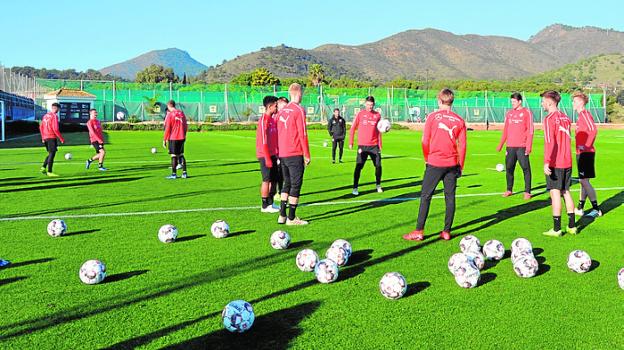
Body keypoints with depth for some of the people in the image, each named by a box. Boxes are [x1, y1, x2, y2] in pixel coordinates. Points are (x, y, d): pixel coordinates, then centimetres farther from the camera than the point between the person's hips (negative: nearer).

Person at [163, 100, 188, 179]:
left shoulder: (169, 114, -10)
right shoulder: (181, 113, 6)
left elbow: (167, 128, -11)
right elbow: (186, 126, 11)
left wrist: (164, 140, -6)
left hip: (173, 138, -5)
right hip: (181, 138, 5)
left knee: (174, 156, 0)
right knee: (181, 155, 12)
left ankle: (174, 174, 2)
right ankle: (184, 173, 9)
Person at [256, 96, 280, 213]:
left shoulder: (272, 120, 13)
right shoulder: (263, 120, -14)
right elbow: (263, 141, -18)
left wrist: (276, 155, 15)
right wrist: (267, 158, -19)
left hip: (273, 155, 9)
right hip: (265, 155, -9)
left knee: (274, 179, 11)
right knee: (267, 180, -4)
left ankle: (270, 204, 20)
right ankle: (265, 206, 4)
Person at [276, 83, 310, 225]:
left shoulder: (282, 111, 11)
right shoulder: (299, 110, -10)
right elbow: (302, 134, -13)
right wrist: (307, 155, -7)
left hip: (283, 154, 7)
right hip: (295, 155, -7)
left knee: (287, 184, 16)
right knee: (296, 185, 0)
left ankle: (282, 215, 17)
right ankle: (291, 218, 1)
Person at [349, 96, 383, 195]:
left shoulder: (377, 115, 6)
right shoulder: (360, 114, 0)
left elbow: (379, 131, 14)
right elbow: (353, 128, 4)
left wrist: (380, 145, 10)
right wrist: (351, 142, -1)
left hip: (374, 145, 3)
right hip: (362, 145, -2)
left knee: (378, 165, 4)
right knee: (358, 166, -7)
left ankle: (378, 185, 24)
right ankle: (355, 188, 1)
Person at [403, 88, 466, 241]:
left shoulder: (432, 117, -5)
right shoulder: (459, 120, 3)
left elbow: (425, 141, -4)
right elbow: (462, 145, 3)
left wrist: (427, 159, 10)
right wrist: (460, 166, 11)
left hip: (434, 163, -3)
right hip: (452, 164, 3)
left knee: (425, 196, 3)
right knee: (450, 197, 9)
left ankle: (419, 232, 2)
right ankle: (447, 232, 11)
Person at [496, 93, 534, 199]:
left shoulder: (526, 112, 0)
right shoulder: (509, 113, 13)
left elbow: (530, 130, -5)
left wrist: (529, 146, -12)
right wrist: (500, 145, 15)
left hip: (522, 147, -5)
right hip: (510, 147, 5)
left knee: (526, 169, -4)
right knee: (509, 168, 6)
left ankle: (527, 192, 1)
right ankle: (509, 190, 18)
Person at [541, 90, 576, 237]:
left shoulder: (550, 119, -13)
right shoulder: (566, 118, 11)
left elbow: (550, 142, -21)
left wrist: (547, 162, -24)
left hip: (555, 164, -7)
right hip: (567, 162, 7)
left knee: (555, 193, -4)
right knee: (566, 192, 14)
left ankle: (556, 229, -2)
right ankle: (572, 226, 19)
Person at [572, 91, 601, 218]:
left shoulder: (585, 114, -13)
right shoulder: (581, 115, 16)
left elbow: (593, 130, -25)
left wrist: (586, 145, -22)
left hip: (585, 153, -10)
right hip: (581, 153, 10)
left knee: (584, 181, -8)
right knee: (583, 181, 14)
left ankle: (596, 209, -2)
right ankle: (580, 208, 21)